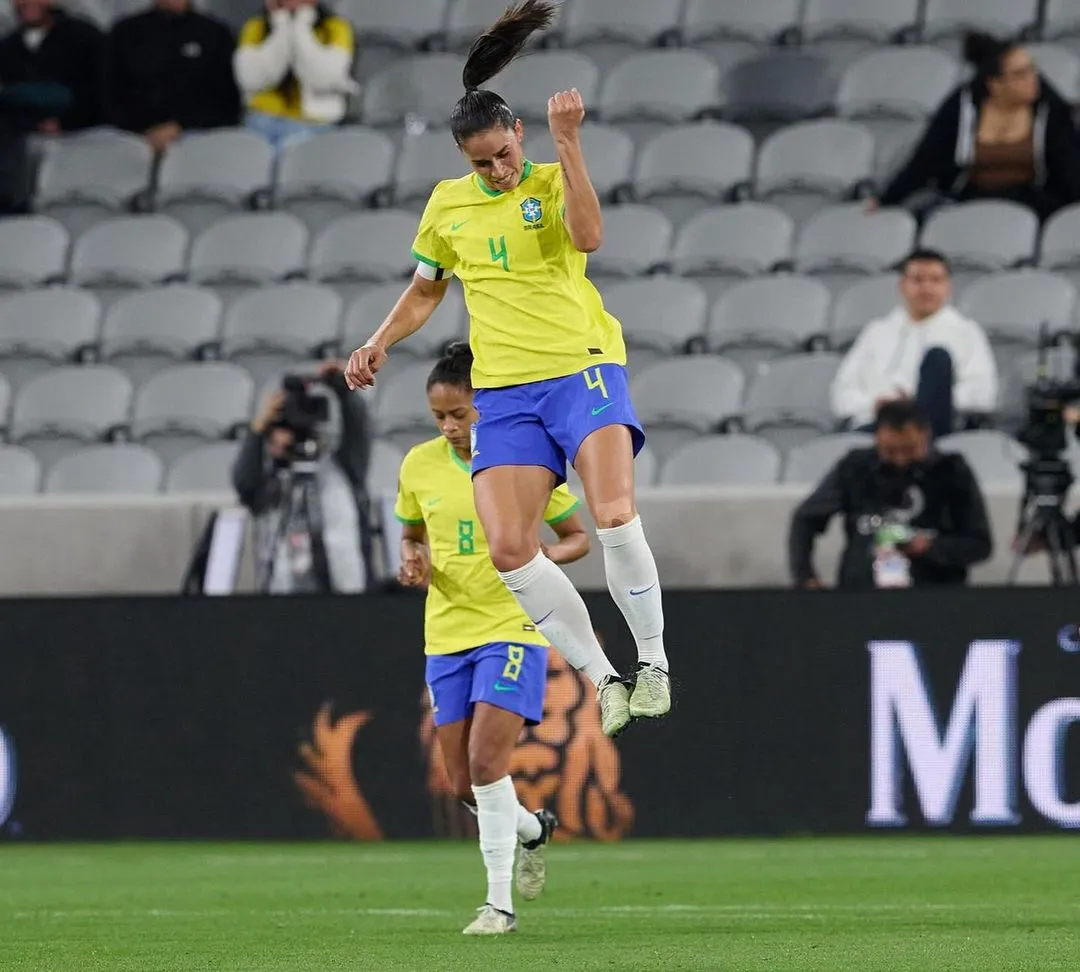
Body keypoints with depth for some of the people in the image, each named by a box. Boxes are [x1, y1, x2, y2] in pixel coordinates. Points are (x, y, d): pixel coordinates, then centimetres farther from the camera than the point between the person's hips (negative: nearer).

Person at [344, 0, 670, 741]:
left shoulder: (554, 181, 0)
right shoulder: (448, 205, 12)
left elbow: (588, 236, -21)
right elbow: (426, 290, 26)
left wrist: (568, 142, -23)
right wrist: (380, 344, 12)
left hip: (583, 367, -4)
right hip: (504, 391, 4)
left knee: (616, 519, -23)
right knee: (509, 549, -11)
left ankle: (654, 665, -6)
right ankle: (605, 681, 1)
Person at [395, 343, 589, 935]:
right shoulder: (419, 465, 3)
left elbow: (578, 537, 2)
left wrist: (543, 556, -18)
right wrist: (413, 561, -5)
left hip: (512, 627, -5)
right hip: (446, 635, 5)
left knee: (486, 761, -17)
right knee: (464, 783, 6)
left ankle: (499, 903, -7)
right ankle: (532, 829, 38)